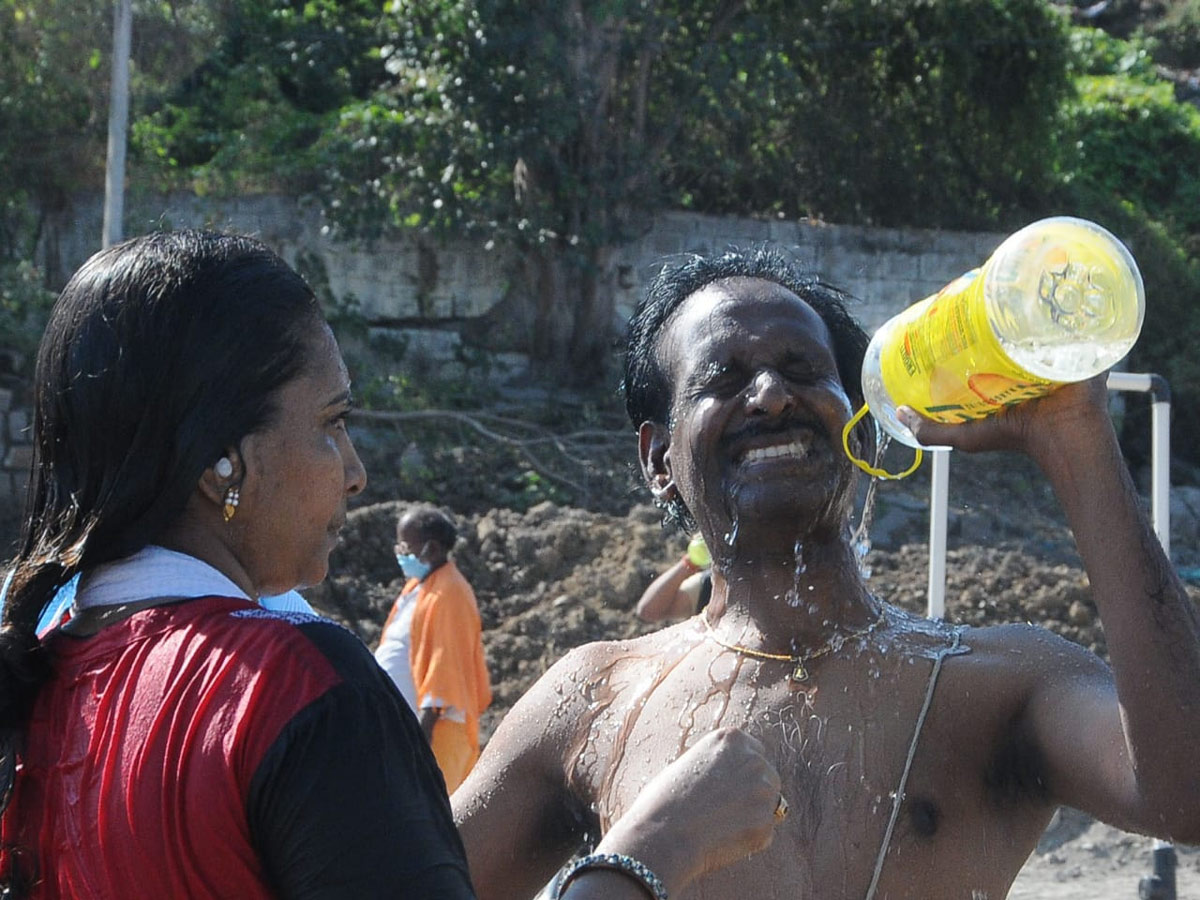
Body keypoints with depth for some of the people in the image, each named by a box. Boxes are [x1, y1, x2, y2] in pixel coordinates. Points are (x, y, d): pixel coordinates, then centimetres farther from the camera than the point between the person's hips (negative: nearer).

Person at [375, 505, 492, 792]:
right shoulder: (418, 587, 15)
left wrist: (427, 721, -23)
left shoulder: (449, 593, -15)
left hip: (434, 725, -10)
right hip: (402, 719, 10)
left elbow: (447, 661, -19)